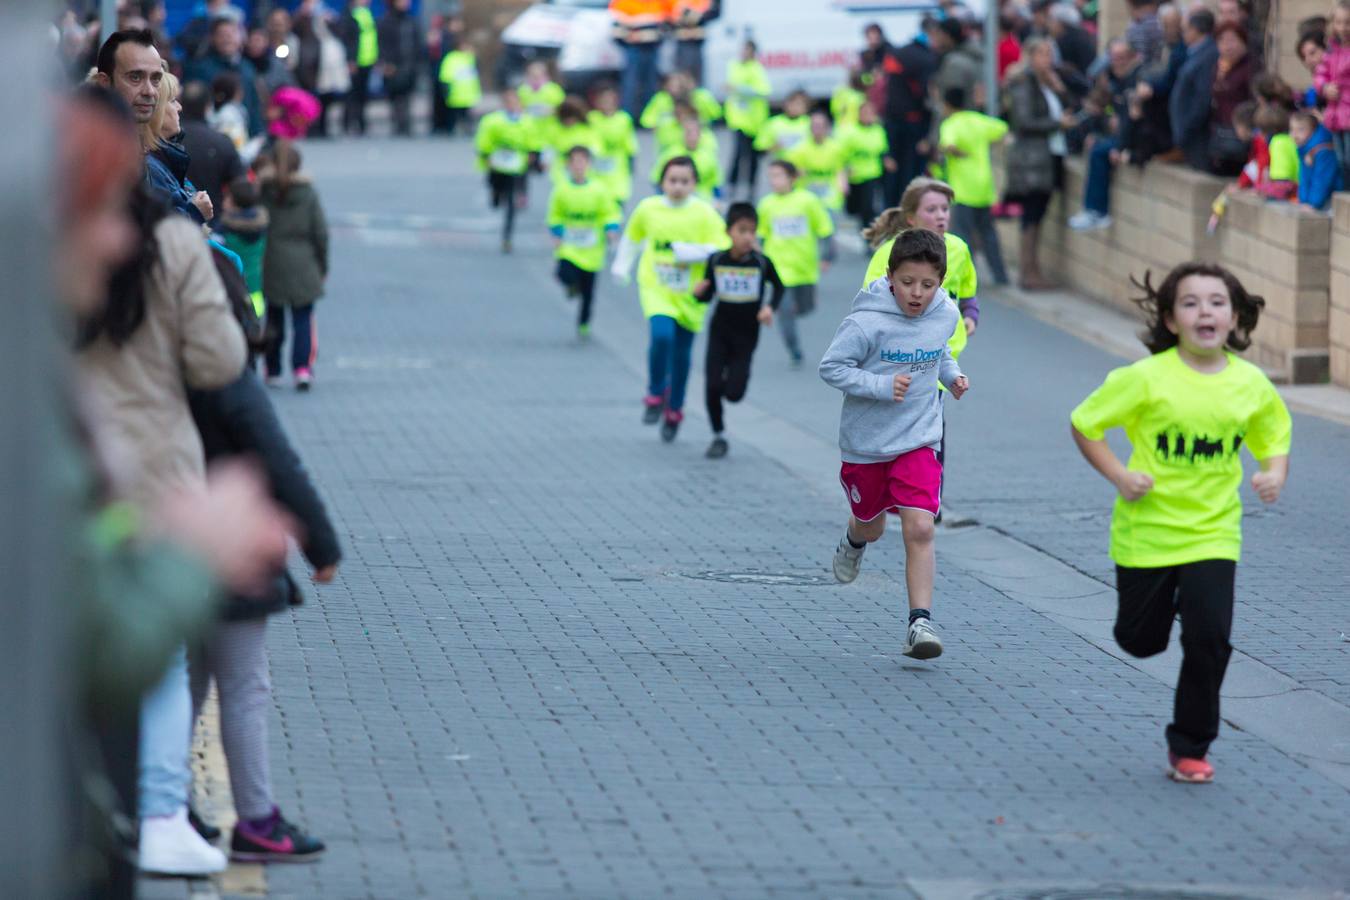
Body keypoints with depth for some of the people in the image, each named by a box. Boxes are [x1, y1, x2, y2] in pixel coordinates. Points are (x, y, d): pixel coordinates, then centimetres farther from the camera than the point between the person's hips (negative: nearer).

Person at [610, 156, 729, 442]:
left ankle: (674, 411, 31)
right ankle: (656, 395, -1)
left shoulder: (704, 214, -9)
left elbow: (721, 250, -12)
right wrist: (621, 265, 16)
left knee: (682, 352, 11)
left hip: (690, 293, 0)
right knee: (662, 335, -24)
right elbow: (632, 237, 17)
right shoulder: (648, 208, -2)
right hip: (656, 289, 0)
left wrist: (691, 252, -25)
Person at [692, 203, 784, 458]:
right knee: (712, 386, -7)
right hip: (719, 331, 1)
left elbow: (778, 286, 9)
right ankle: (719, 436, 13)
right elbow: (708, 295, 4)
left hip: (746, 335, -1)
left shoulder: (762, 262, -10)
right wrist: (699, 292, -18)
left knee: (733, 393, -8)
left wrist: (770, 307, -7)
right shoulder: (716, 261, -6)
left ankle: (737, 376, 30)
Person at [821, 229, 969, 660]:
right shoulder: (867, 322, -22)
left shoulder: (945, 315, -5)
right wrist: (881, 386, -27)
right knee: (871, 525, 20)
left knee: (920, 528, -15)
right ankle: (854, 541, 59)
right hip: (865, 442, -2)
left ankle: (920, 622, -13)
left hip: (918, 442, 2)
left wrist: (951, 374, 2)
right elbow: (831, 367, -18)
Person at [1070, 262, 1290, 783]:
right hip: (1147, 529, -1)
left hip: (1212, 533, 1)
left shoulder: (1252, 385, -4)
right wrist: (1119, 475, -15)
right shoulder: (1147, 378, -13)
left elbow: (1275, 437, 13)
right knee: (1140, 640, 10)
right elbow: (1085, 424, -4)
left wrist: (1275, 474, -8)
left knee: (1209, 638, -11)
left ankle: (1190, 746, 7)